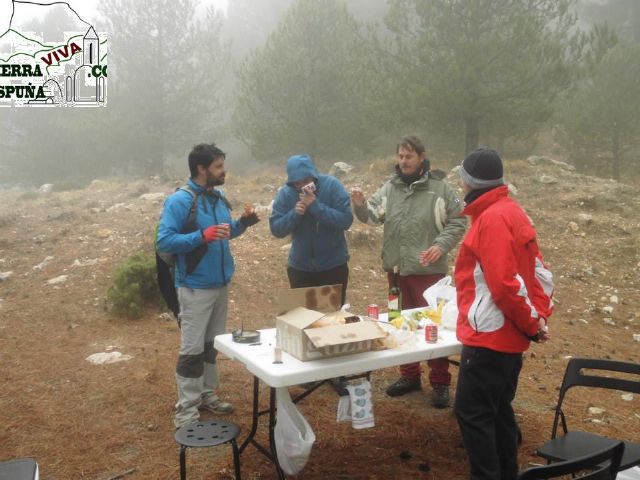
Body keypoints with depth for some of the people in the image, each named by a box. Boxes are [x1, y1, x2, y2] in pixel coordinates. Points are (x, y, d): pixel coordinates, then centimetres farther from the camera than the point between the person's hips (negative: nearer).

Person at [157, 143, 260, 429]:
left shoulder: (218, 198, 7)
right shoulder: (180, 201, -17)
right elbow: (164, 241, -22)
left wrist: (242, 223, -1)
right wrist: (202, 236, -31)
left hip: (220, 284, 8)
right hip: (195, 287, -8)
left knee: (213, 344, 17)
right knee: (192, 349, -1)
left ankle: (207, 395, 33)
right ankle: (186, 411, 10)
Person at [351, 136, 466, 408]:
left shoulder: (440, 188, -5)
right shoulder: (389, 188, 7)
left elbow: (457, 222, -3)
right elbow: (373, 215, 0)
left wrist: (441, 245, -17)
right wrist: (361, 205, -21)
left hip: (429, 269, -4)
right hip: (397, 268, 5)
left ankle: (440, 382, 15)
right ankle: (409, 375, 31)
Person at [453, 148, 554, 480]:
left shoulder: (491, 218, -18)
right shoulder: (511, 211, 12)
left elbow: (504, 284, -24)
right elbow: (537, 271, 13)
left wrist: (531, 324, -12)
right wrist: (540, 317, 8)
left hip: (490, 336, -10)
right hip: (508, 335, 10)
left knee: (471, 411, -1)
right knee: (497, 409, 18)